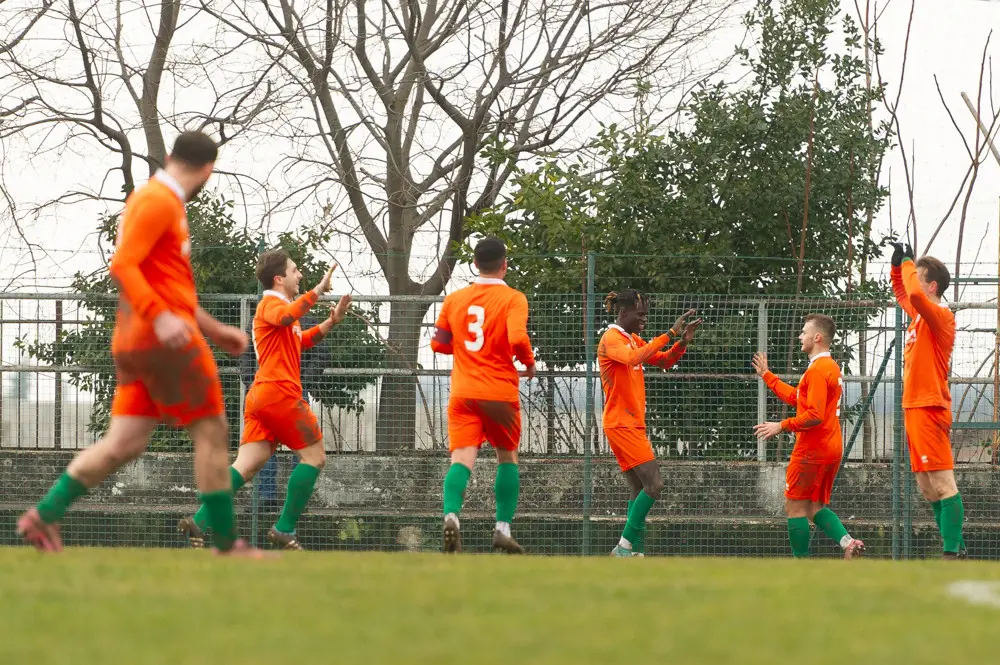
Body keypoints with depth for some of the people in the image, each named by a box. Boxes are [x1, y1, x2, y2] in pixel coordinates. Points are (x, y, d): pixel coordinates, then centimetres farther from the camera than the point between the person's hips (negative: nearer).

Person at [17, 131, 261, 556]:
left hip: (134, 342, 9)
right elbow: (123, 264, -21)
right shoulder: (158, 201, -9)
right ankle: (226, 542, 2)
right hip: (164, 339, -9)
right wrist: (159, 317, -30)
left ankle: (45, 515, -5)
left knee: (123, 444, 3)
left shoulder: (165, 202, 23)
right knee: (211, 431, -2)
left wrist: (213, 329, 29)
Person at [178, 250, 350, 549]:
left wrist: (331, 321, 31)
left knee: (246, 466, -1)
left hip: (260, 397, 9)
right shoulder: (272, 303, -5)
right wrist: (317, 291, -30)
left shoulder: (276, 305, 26)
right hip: (280, 393, -9)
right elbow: (284, 317, -31)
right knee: (314, 456, 0)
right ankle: (285, 530, -3)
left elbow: (301, 341, 42)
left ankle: (199, 521, -14)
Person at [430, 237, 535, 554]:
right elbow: (518, 338, -20)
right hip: (500, 392, -2)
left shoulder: (454, 299, 7)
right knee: (507, 456, 17)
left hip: (463, 393, 2)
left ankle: (452, 515, -35)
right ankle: (503, 528, 13)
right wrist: (529, 362, 0)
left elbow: (438, 343, 12)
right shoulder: (513, 298, -5)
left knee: (462, 458, -8)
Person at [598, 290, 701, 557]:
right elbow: (633, 358, -31)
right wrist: (669, 334, -32)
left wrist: (682, 342, 0)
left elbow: (664, 361, 19)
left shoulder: (633, 340, 17)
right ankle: (625, 546, -13)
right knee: (654, 484, -15)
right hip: (621, 423, -10)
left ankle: (636, 551, 6)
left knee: (640, 490, 7)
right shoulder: (611, 338, -11)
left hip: (633, 424, 10)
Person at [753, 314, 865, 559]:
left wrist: (782, 426, -16)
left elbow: (814, 415, -24)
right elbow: (794, 397, 22)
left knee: (795, 507, -1)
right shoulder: (831, 367, 16)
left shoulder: (817, 370, -16)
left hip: (812, 450, -10)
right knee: (816, 507, 13)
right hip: (831, 449, 10)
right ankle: (848, 542, -8)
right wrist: (766, 376, 27)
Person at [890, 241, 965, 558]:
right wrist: (897, 263, 19)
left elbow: (915, 294, -30)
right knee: (927, 488, 10)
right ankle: (955, 550, 11)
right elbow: (902, 293, 35)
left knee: (943, 484, -13)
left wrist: (908, 263, -14)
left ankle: (953, 552, -17)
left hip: (930, 409, -10)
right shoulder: (918, 315, 15)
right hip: (914, 409, 10)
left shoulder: (941, 315, -10)